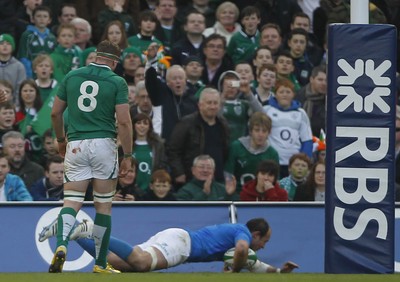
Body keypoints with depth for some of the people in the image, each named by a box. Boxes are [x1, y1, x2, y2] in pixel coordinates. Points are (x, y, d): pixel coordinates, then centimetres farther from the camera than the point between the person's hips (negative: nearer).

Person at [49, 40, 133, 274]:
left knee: (71, 202, 1)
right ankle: (101, 264, 13)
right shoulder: (117, 82, -3)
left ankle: (61, 244, -27)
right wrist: (128, 155, -3)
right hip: (104, 144, -2)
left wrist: (61, 140, 26)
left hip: (75, 146, 2)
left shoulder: (72, 76, 7)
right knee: (104, 206, 8)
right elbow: (123, 121, -9)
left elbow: (55, 112, 11)